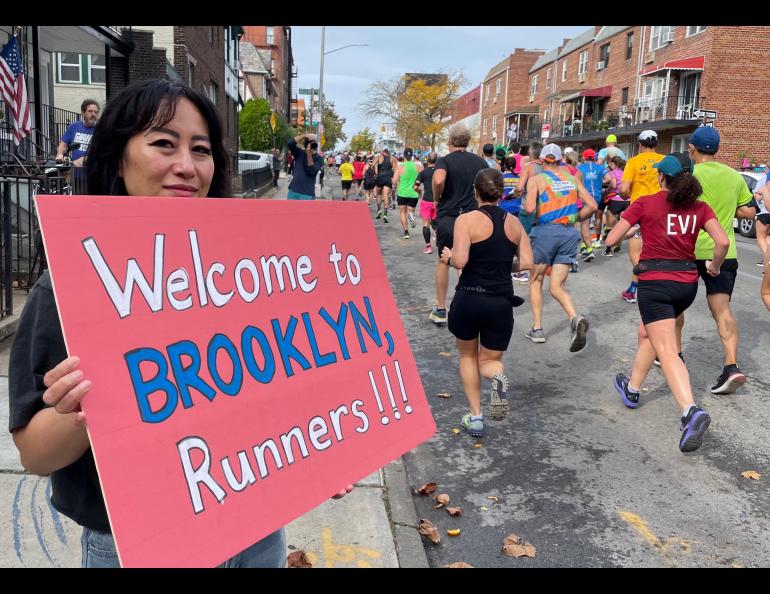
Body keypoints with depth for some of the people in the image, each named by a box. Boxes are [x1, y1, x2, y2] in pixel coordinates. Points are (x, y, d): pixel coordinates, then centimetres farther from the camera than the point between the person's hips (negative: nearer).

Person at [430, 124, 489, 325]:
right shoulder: (480, 162, 6)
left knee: (443, 262, 15)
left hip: (447, 216, -2)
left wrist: (436, 199, -10)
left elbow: (438, 179, -27)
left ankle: (440, 310, 20)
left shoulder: (445, 160, -6)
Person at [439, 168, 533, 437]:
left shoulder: (467, 220, -8)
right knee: (490, 360, 19)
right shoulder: (514, 222, 6)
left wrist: (447, 257, 3)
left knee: (468, 356, 22)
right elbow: (527, 263, 1)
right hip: (501, 302, 3)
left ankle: (475, 417, 17)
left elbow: (460, 261, -19)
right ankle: (497, 376, -18)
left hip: (469, 298, -2)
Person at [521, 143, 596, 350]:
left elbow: (530, 208, -14)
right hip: (569, 233, 4)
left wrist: (522, 207, 7)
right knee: (556, 286, 6)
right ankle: (575, 318, -21)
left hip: (546, 231, -4)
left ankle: (537, 329, 15)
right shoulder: (572, 179, 12)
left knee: (535, 281, 15)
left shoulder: (536, 179, 0)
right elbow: (592, 205, 6)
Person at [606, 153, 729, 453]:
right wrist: (714, 266, 11)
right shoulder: (700, 207, 4)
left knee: (667, 352, -6)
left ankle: (691, 411, -20)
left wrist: (632, 230, 16)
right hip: (688, 283, 5)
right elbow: (723, 242, -7)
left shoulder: (644, 203, -4)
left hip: (655, 283, -5)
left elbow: (611, 240, -5)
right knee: (647, 333, 26)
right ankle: (632, 389, 36)